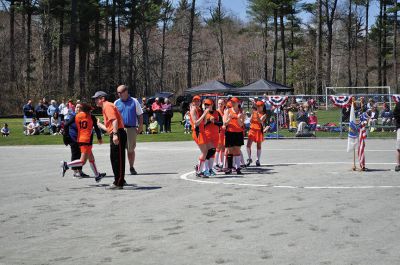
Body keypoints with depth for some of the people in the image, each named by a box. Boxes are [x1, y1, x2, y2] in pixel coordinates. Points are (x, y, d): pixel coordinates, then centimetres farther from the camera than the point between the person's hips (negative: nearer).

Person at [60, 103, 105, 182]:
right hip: (87, 140, -7)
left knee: (91, 158, 20)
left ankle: (97, 175, 30)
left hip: (79, 140, 7)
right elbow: (96, 128, -1)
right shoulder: (91, 117, 0)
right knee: (82, 161, -9)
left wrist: (67, 135, 9)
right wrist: (99, 138, 13)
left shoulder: (76, 117, 9)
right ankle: (66, 165, -26)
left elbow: (66, 125, 0)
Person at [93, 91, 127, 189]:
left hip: (118, 134, -10)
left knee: (118, 159, -7)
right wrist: (99, 124, 34)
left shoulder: (107, 106, -6)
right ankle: (119, 181, 24)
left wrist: (115, 134, -29)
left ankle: (119, 183, -4)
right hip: (115, 135, 10)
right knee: (114, 158, 16)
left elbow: (114, 120, -21)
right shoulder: (105, 108, 23)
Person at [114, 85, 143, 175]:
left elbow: (140, 115, 7)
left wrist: (140, 126, -2)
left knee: (131, 150, 7)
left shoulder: (134, 102, 5)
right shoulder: (116, 103, 8)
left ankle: (131, 168, 20)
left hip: (131, 129, 0)